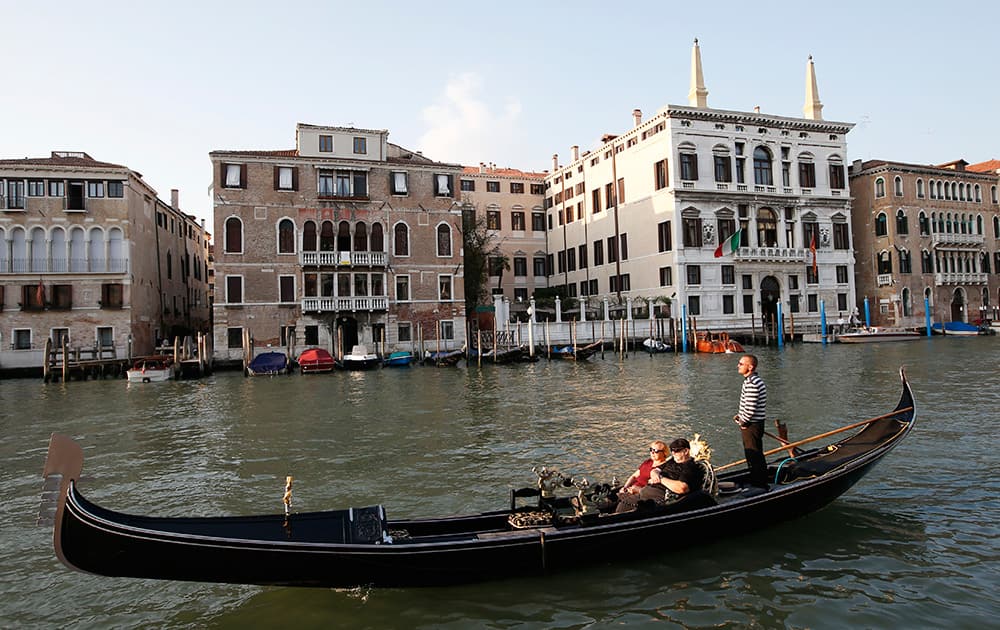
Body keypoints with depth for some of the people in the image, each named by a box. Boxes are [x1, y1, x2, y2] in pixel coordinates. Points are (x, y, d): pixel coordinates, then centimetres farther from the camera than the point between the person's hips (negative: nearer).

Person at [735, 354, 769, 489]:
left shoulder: (752, 383, -23)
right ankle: (756, 482, 29)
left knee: (754, 456, -2)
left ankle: (759, 485, 6)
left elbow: (750, 407, -26)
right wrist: (741, 416, 12)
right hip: (752, 424, 11)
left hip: (751, 426, -11)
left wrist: (743, 421, -12)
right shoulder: (753, 380, 11)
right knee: (753, 455, 18)